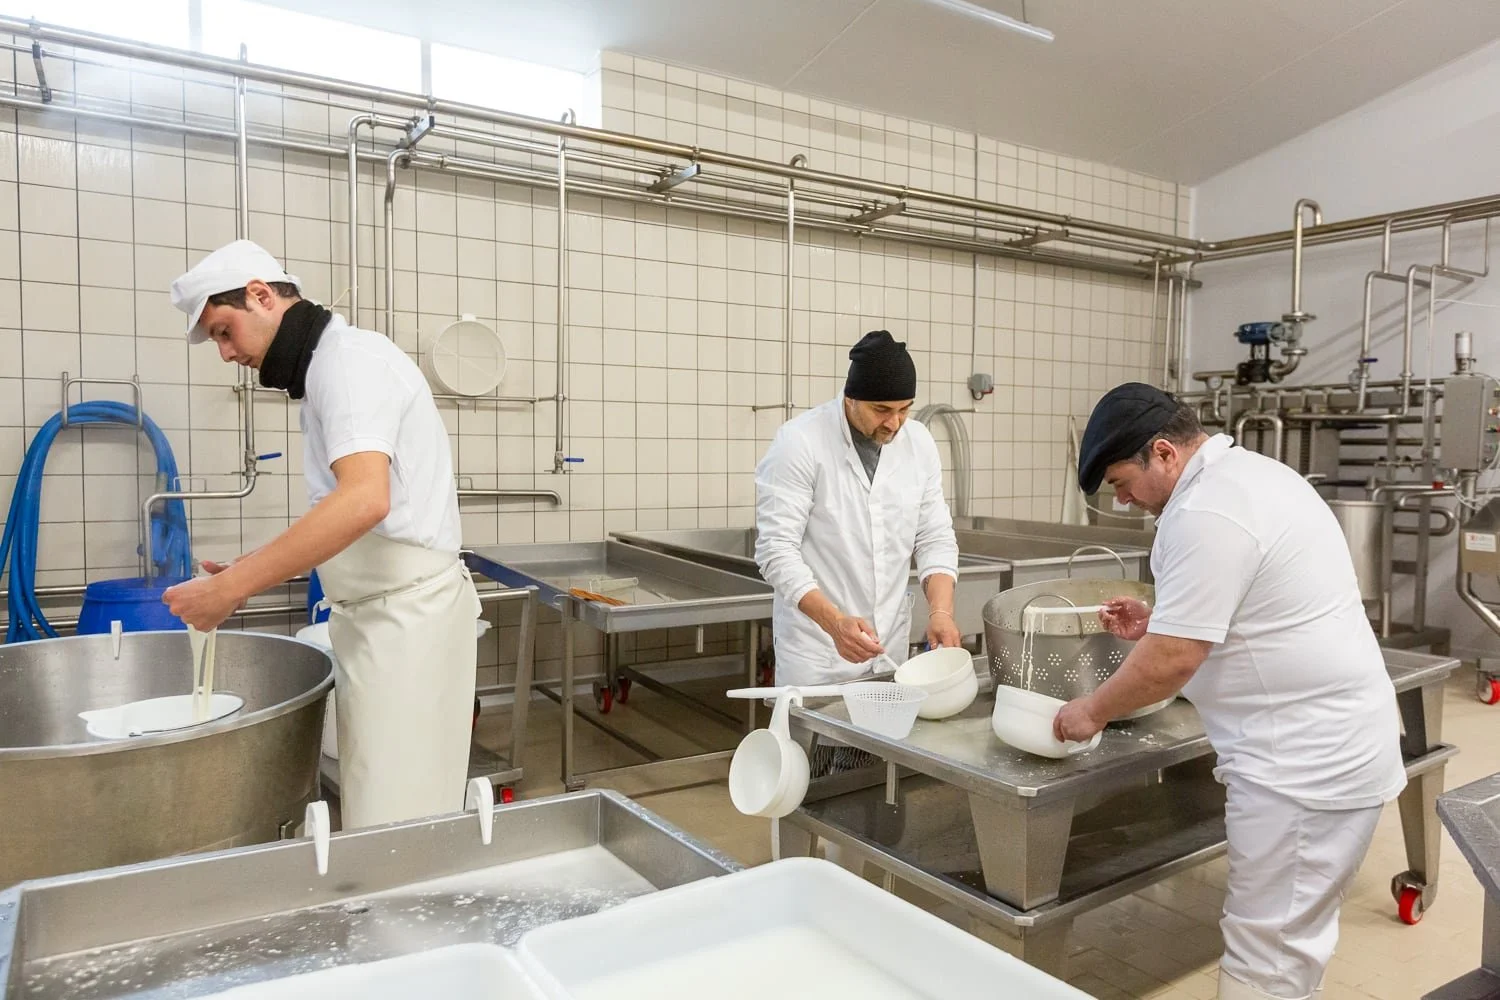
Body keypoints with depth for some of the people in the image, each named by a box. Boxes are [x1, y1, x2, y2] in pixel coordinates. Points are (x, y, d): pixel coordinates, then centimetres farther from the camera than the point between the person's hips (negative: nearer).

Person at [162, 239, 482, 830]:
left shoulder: (348, 357, -13)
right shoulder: (330, 368, 18)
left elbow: (365, 500, -30)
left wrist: (233, 587, -25)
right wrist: (252, 572, 13)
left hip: (407, 614, -10)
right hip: (384, 612, 10)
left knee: (393, 820, -2)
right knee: (375, 802, 15)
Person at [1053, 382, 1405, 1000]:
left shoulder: (1207, 512, -22)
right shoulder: (1248, 473, 12)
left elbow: (1172, 661, -22)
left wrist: (1093, 712, -7)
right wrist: (1160, 621, 12)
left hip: (1308, 757, -11)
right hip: (1326, 742, 11)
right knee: (1289, 937, 21)